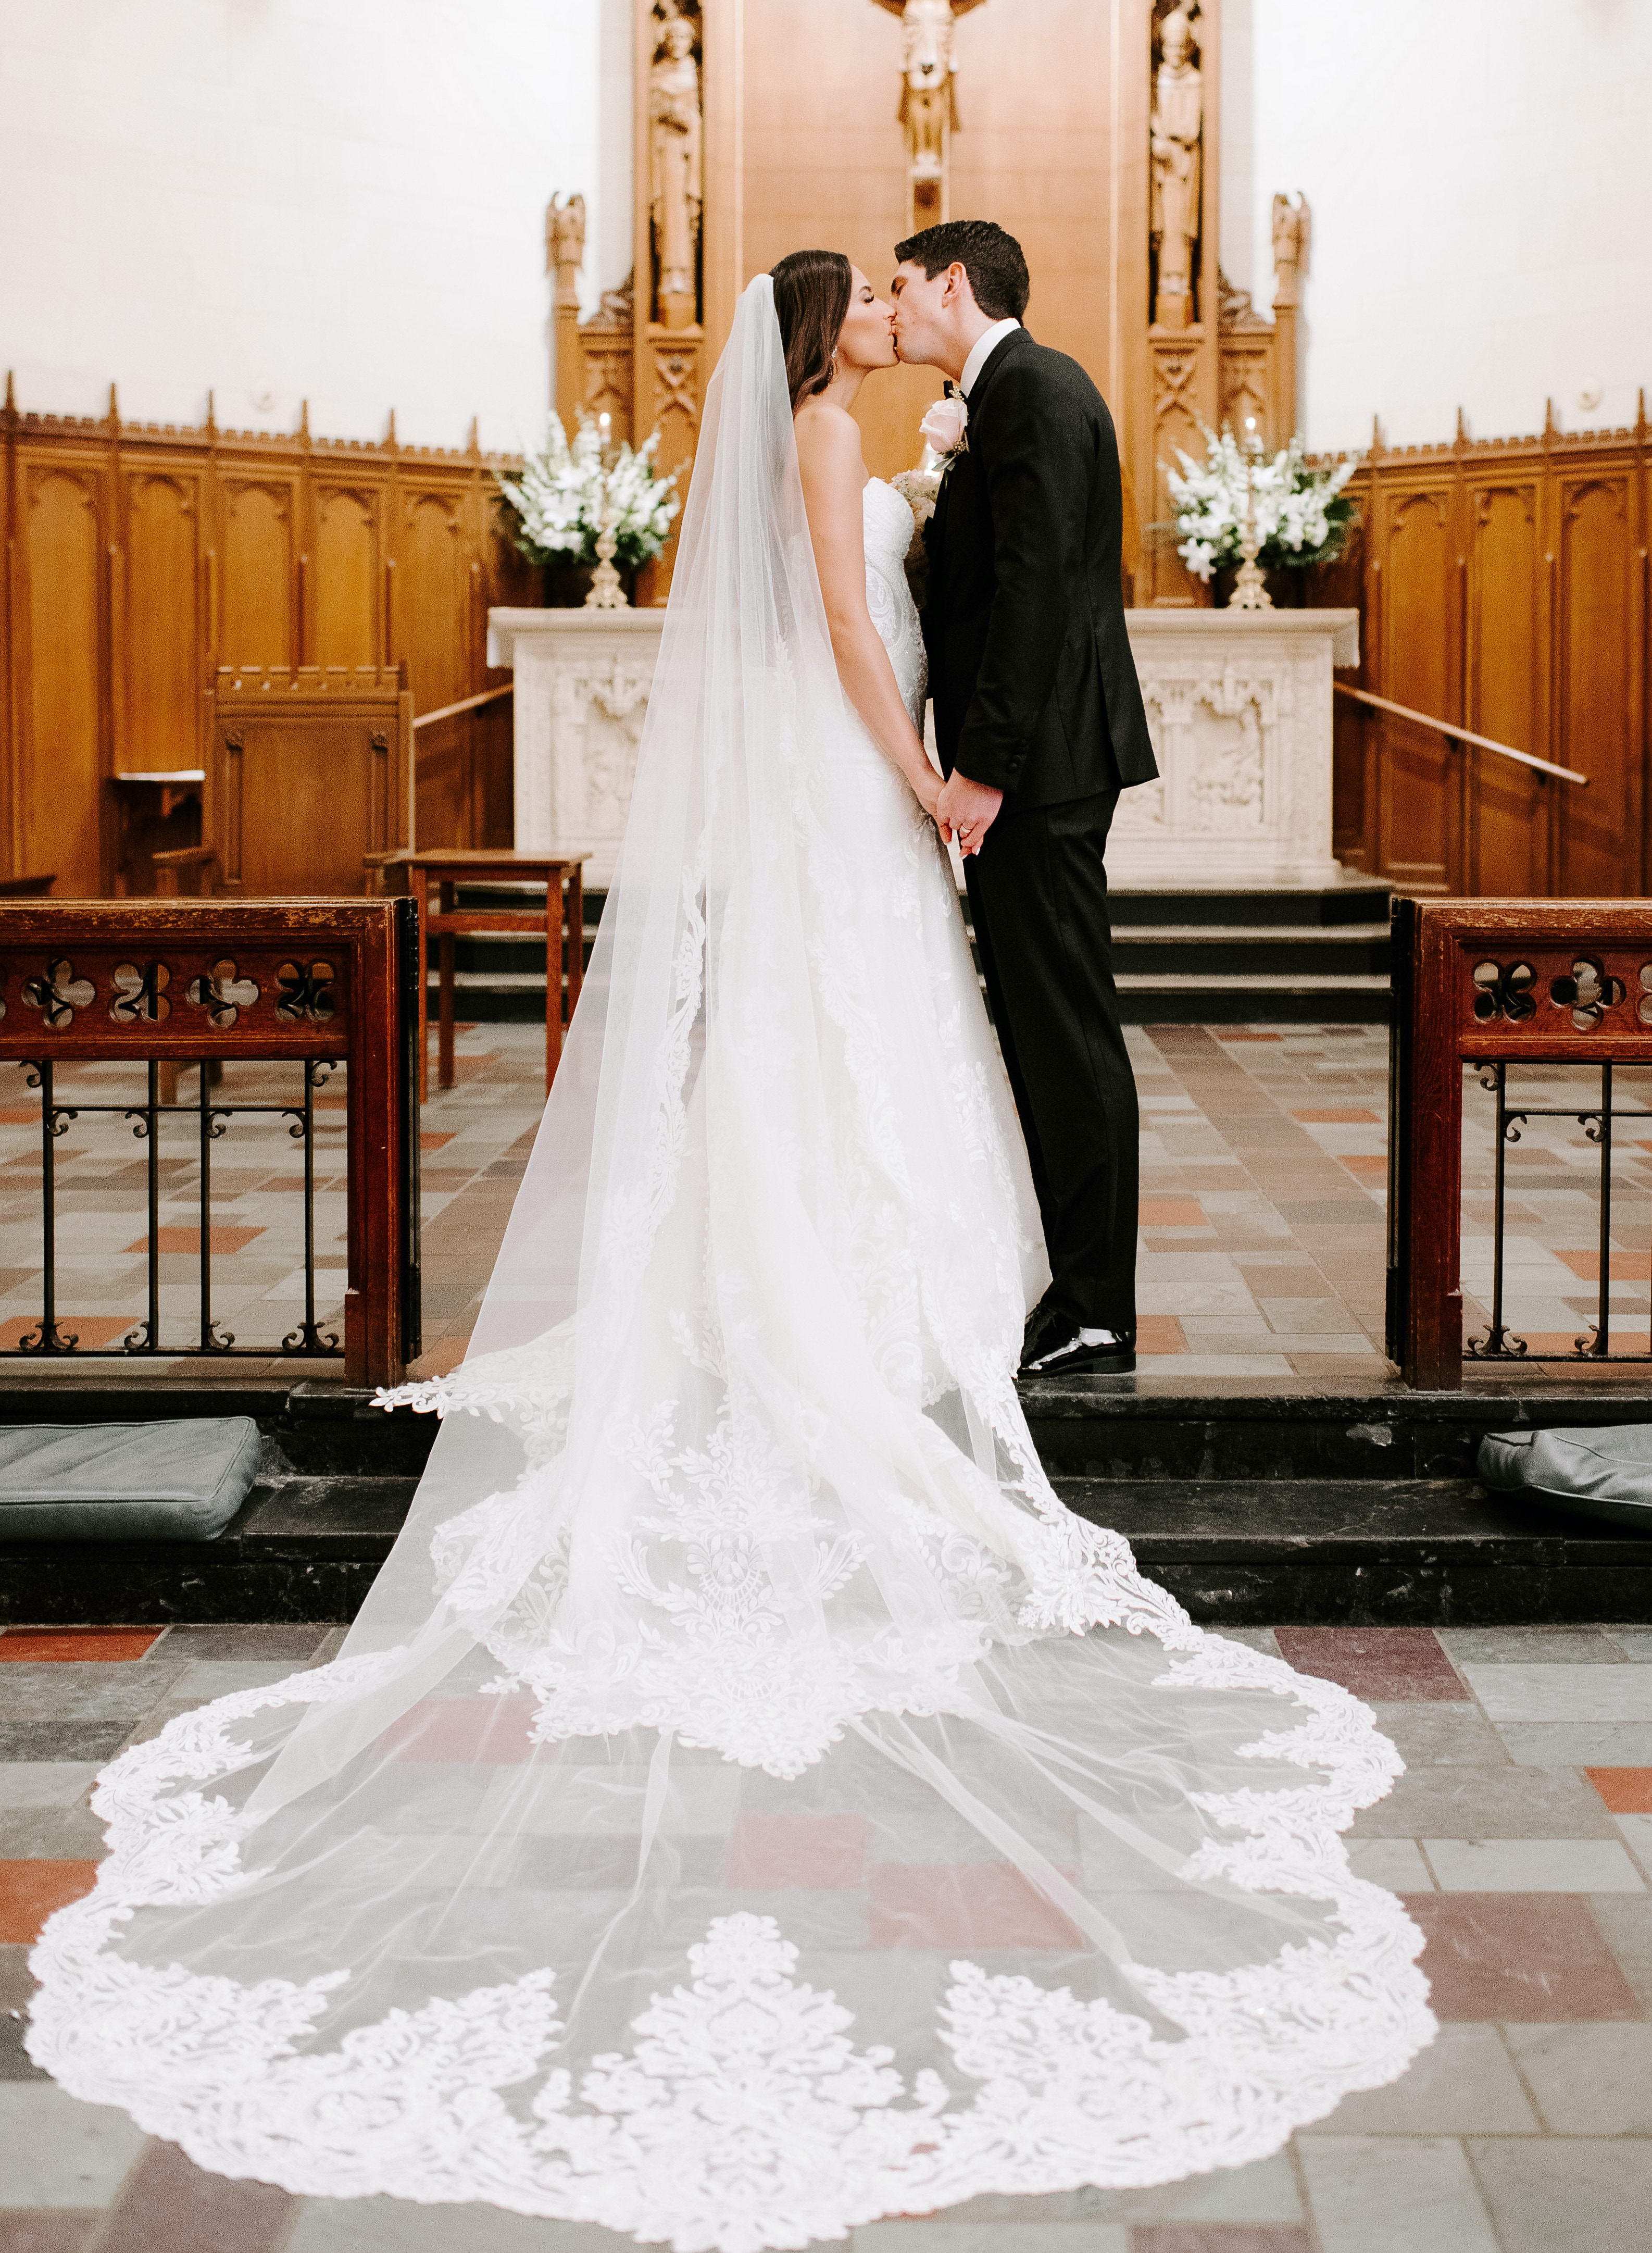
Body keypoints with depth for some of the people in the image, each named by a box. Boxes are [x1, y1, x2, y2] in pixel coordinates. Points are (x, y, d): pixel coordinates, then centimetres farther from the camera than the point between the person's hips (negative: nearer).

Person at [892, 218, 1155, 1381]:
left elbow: (1035, 583, -20)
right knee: (1047, 1031, 12)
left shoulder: (1033, 389, -11)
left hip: (1042, 760, -10)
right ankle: (1082, 1292, 19)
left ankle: (1094, 1316, -1)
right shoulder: (1007, 396, 20)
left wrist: (984, 763, -22)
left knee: (1067, 1034, -6)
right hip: (1036, 763, 10)